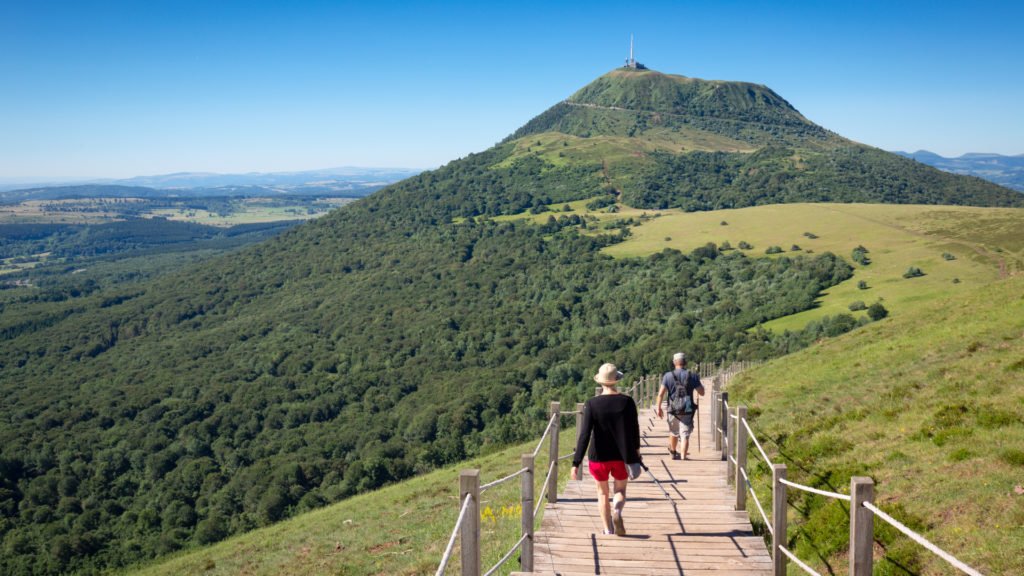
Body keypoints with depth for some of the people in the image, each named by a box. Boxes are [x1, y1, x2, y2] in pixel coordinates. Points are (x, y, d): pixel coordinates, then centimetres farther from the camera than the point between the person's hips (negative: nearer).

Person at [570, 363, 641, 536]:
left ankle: (608, 530, 25)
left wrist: (576, 464, -15)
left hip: (599, 456, 0)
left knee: (602, 493, 21)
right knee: (620, 490, 19)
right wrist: (636, 449, 21)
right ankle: (617, 512, -11)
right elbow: (635, 430, 0)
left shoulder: (592, 404, -13)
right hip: (622, 456, 0)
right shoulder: (627, 402, -10)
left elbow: (584, 435, -17)